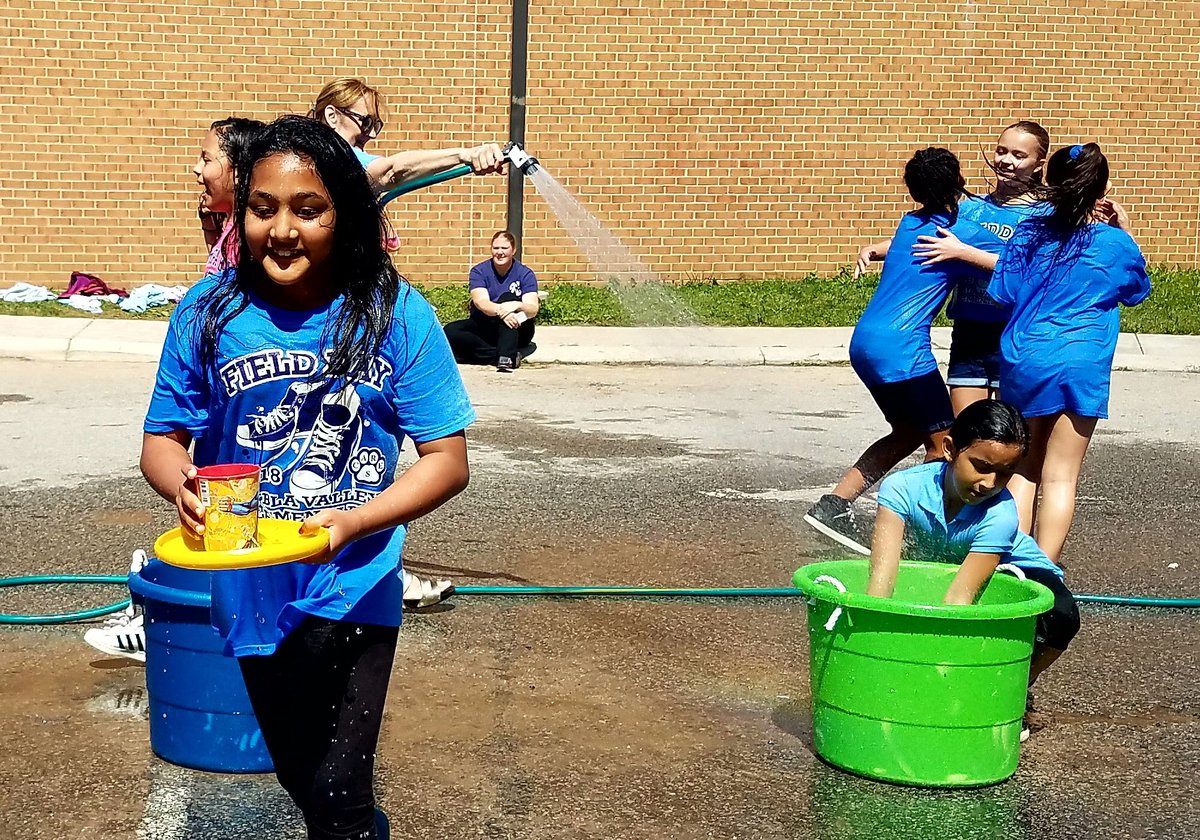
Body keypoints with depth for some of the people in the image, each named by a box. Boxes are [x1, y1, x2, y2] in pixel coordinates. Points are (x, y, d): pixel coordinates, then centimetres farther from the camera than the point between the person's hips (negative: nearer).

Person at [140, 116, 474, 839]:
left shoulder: (396, 316, -12)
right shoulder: (209, 312, -7)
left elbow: (448, 460, -10)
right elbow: (163, 438, 1)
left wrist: (355, 521, -26)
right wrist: (181, 485, -23)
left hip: (352, 587, -3)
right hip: (250, 591, 3)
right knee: (299, 775, 20)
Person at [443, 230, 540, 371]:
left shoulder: (525, 274, -4)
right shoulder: (479, 272, -3)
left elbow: (533, 310, -17)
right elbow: (481, 302, -21)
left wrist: (518, 305, -42)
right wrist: (500, 310, -44)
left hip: (516, 332, -1)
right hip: (483, 327, 2)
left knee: (507, 297, -28)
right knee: (450, 331, -26)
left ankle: (506, 357, -43)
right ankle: (513, 355, -34)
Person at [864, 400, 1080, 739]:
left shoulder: (1000, 514, -34)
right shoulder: (902, 488, -29)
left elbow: (961, 595, -41)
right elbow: (883, 571, -40)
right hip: (936, 570, 3)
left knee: (1060, 616, -34)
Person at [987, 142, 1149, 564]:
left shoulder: (1029, 234, 3)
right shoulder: (1114, 243, -3)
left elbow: (1002, 293, 5)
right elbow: (1136, 292, 15)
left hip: (1022, 359, 3)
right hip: (1080, 364, -3)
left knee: (1022, 469, 14)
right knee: (1060, 476, 2)